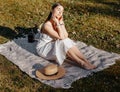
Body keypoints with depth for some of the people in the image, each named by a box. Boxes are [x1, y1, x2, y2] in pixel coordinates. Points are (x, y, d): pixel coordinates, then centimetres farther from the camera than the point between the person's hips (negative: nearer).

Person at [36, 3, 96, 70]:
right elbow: (61, 37, -29)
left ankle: (86, 61, -23)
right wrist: (57, 23, -30)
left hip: (54, 45, 7)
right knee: (64, 43, -28)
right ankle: (81, 63, -24)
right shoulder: (47, 25, -27)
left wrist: (61, 23, -19)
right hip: (43, 48, -7)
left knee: (68, 41, -19)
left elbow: (66, 36, -15)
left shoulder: (59, 21, -5)